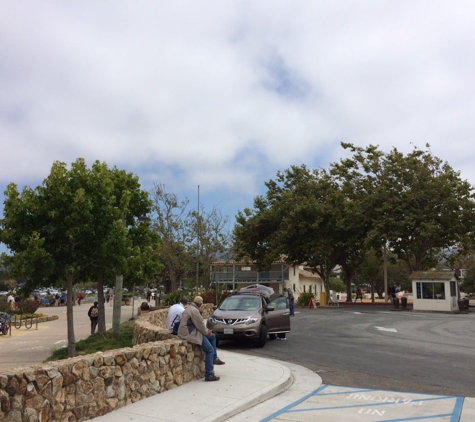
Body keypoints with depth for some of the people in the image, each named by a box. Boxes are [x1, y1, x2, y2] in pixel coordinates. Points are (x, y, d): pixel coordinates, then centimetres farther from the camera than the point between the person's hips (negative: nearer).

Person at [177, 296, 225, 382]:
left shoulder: (189, 308, 15)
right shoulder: (194, 310, -19)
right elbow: (200, 324, -16)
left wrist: (206, 330, 12)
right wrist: (206, 332, 1)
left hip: (192, 331, 11)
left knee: (212, 336, 19)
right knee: (210, 350, -11)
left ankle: (214, 358, 22)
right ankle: (209, 375, -10)